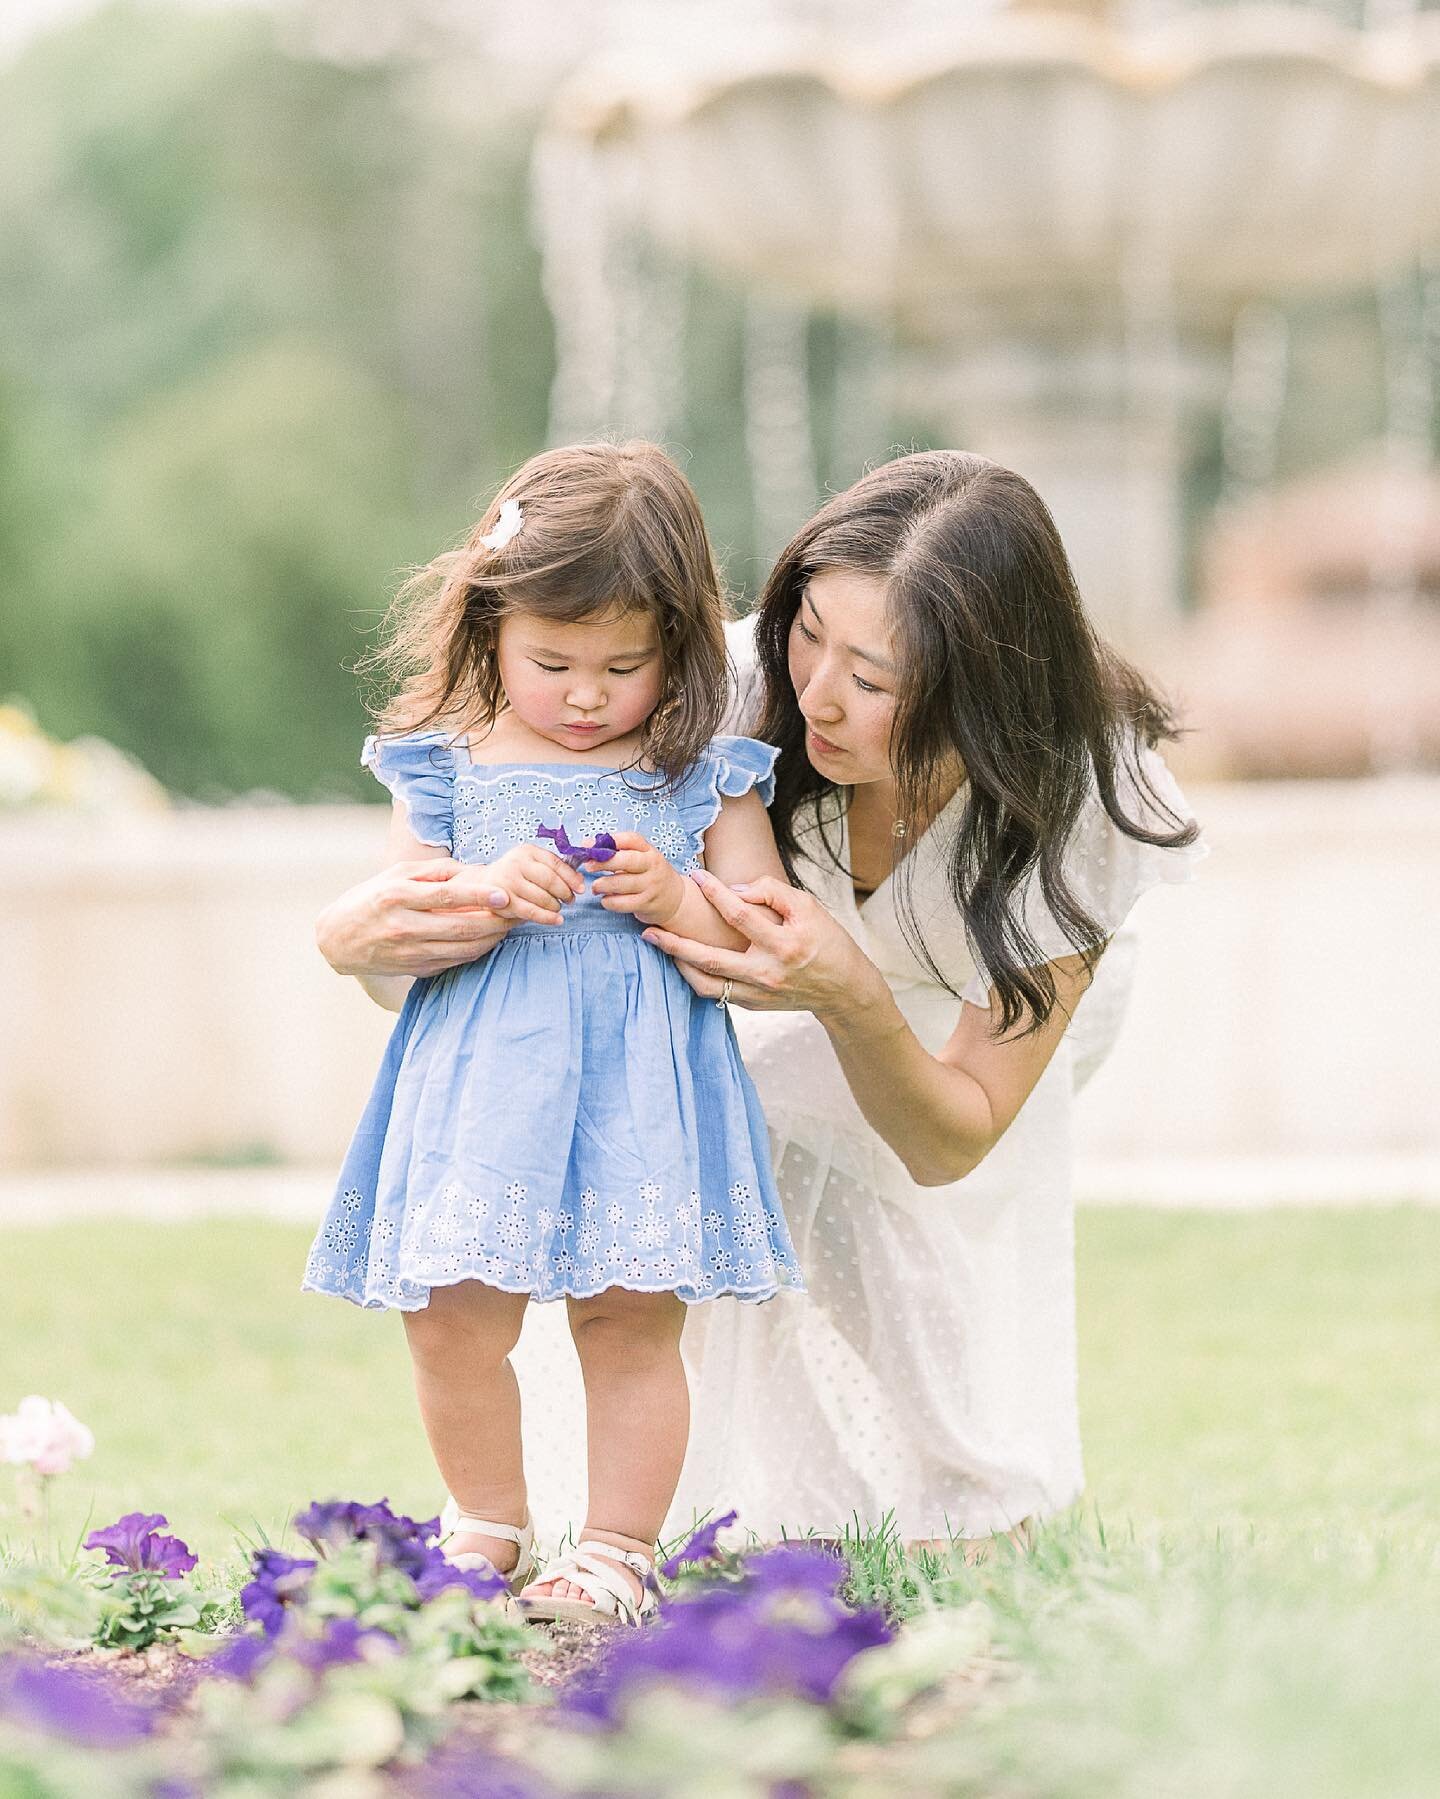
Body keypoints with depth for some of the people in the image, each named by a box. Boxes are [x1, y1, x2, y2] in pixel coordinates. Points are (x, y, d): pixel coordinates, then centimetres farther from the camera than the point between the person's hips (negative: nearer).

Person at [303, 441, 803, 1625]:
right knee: (456, 1326, -1)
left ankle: (619, 1549, 11)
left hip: (641, 1085, -1)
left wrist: (675, 901, -13)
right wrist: (484, 896, -13)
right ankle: (488, 1524, 22)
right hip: (482, 1083, 1)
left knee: (632, 1322, -3)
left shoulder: (707, 775, 5)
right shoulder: (447, 768, 6)